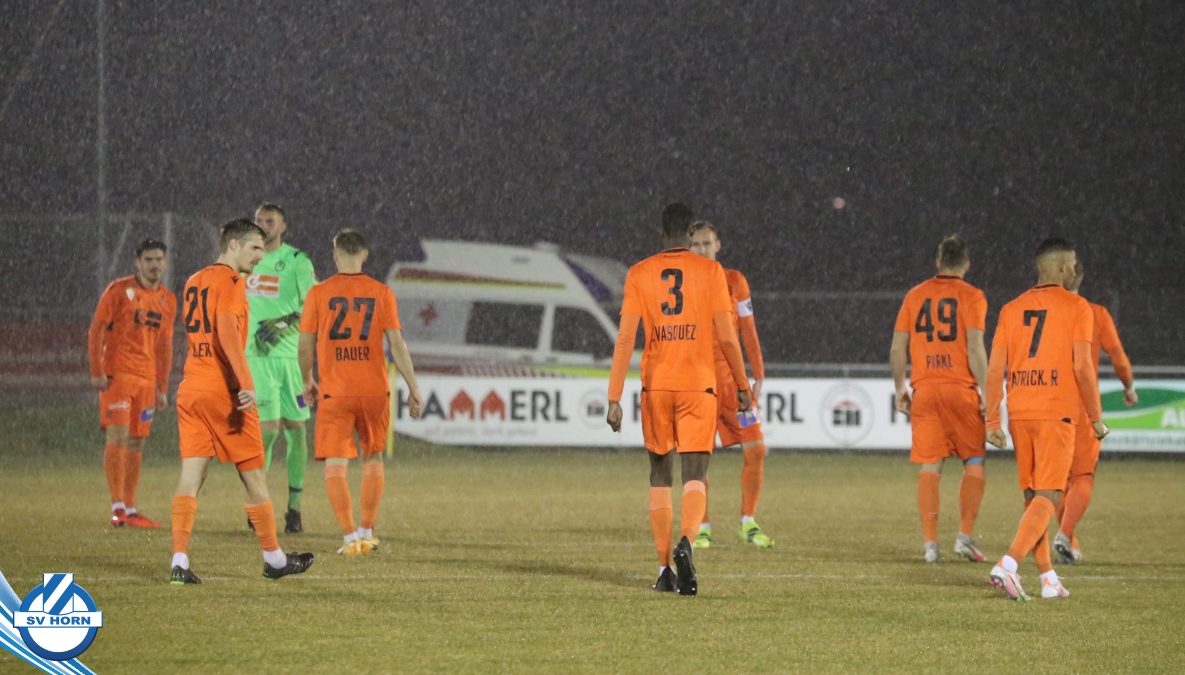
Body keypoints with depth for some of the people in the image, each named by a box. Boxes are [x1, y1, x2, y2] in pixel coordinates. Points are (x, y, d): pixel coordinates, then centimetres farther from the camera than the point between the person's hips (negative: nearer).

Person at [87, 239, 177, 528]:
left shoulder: (168, 300, 12)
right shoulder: (119, 290, -4)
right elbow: (96, 329, -6)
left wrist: (163, 387, 16)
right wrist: (96, 371, -13)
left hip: (147, 379, 6)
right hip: (117, 373, -6)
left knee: (137, 443, 7)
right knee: (118, 436, -14)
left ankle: (130, 510, 11)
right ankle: (117, 507, -15)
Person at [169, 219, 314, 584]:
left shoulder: (194, 282, 16)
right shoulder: (230, 281, -9)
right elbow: (227, 331, -22)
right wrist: (246, 383, -27)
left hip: (190, 389, 7)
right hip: (224, 390, -7)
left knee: (191, 475, 0)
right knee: (254, 474, 6)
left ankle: (180, 563, -11)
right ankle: (274, 558, 16)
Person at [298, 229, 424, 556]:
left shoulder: (319, 293, -2)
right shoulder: (381, 292, 0)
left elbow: (305, 347, 2)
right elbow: (397, 345, -3)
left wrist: (308, 383, 19)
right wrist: (413, 388, 3)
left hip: (334, 393, -2)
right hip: (375, 390, 2)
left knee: (335, 467, 0)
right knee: (373, 459, 18)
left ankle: (351, 537, -10)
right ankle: (367, 534, 20)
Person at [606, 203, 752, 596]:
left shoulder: (639, 274, 3)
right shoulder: (710, 271, 1)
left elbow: (625, 338, -3)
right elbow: (727, 337, -1)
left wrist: (615, 398, -4)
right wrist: (742, 386, 11)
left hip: (655, 386, 2)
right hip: (698, 386, -2)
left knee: (660, 474, 14)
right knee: (695, 475, -4)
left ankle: (665, 570, 13)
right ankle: (685, 542, -32)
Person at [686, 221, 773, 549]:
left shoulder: (734, 281, 6)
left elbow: (748, 332, 9)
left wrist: (758, 376, 4)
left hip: (733, 378, 2)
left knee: (756, 449, -4)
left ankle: (748, 525, 7)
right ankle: (703, 529, 6)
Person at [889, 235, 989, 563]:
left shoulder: (915, 295, 9)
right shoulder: (971, 296, -2)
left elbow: (897, 348, 8)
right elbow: (975, 348, -11)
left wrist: (900, 389, 17)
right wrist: (987, 394, -8)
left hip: (923, 390, 3)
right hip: (961, 389, -3)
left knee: (929, 466, 3)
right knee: (975, 463, 8)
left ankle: (930, 542, -2)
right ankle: (965, 536, -2)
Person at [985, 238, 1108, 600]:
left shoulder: (1012, 309, 10)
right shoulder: (1076, 308, -3)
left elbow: (995, 369, 5)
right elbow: (1082, 367, -9)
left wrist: (992, 422, 8)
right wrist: (1096, 419, -1)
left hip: (1019, 414, 5)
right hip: (1057, 413, -5)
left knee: (1032, 495, 14)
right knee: (1047, 497, -7)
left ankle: (1048, 578, 15)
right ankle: (1008, 564, -25)